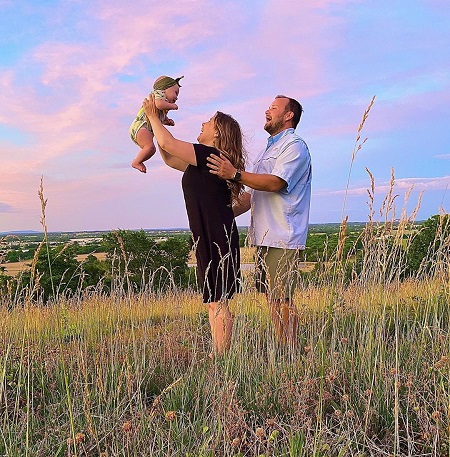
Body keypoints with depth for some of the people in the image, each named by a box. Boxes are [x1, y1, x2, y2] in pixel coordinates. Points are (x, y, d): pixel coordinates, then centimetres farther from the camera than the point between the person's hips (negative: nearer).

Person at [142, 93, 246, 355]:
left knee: (218, 302, -6)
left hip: (217, 238, -10)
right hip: (209, 238, 10)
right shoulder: (202, 162, 18)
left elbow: (168, 143, -11)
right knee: (213, 302, 12)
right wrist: (156, 121, 24)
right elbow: (169, 158, 26)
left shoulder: (211, 156, -11)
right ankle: (218, 356, 20)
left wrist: (153, 116, 6)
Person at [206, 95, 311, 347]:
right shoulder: (268, 149, 26)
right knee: (272, 298, 11)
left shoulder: (294, 146, -4)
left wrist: (235, 173, -24)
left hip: (283, 239, -9)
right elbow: (253, 192, 25)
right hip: (264, 237, 9)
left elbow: (275, 183, -20)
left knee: (282, 299, -7)